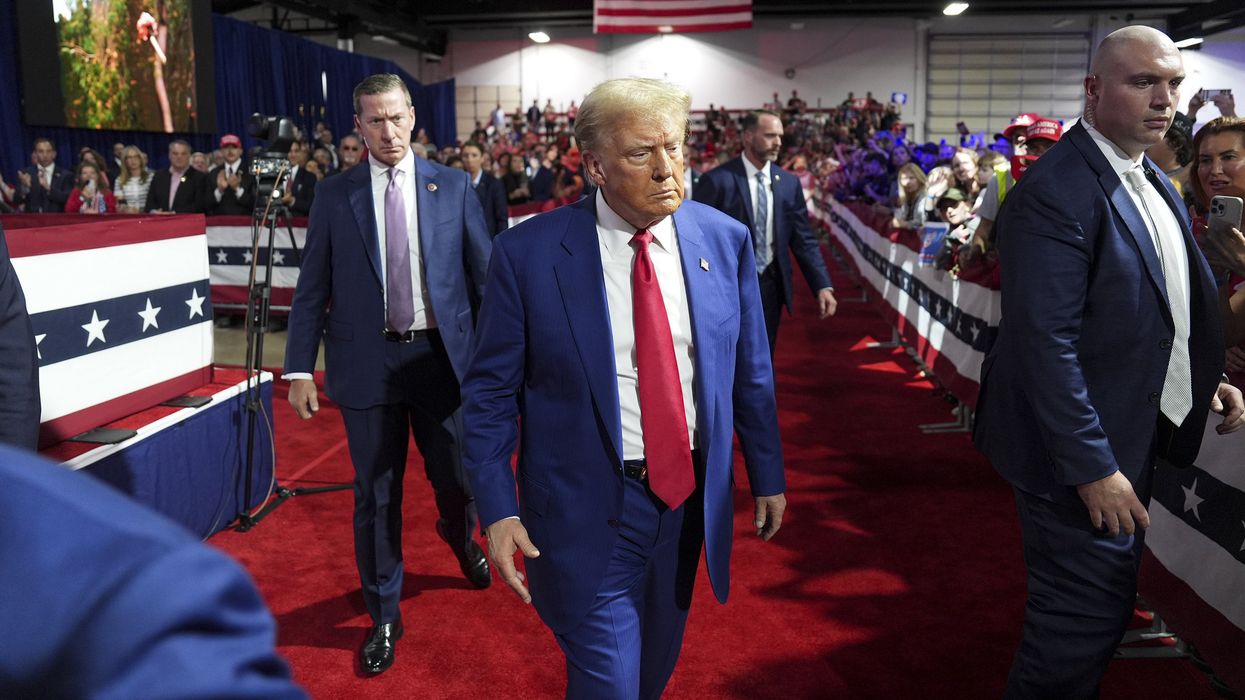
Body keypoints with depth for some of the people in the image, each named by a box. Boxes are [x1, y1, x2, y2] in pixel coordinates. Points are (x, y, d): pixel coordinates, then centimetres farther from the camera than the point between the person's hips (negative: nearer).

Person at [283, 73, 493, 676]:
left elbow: (485, 273, 4)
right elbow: (311, 288, 2)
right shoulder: (334, 195, 1)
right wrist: (300, 368, -2)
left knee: (456, 479, 12)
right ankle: (383, 617, 25)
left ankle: (459, 537, 49)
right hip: (367, 362, 0)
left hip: (442, 355, 1)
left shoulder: (453, 187, 2)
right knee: (376, 495, 7)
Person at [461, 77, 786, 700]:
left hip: (689, 493, 4)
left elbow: (750, 372, 5)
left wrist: (767, 477, 9)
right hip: (587, 508, -4)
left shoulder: (725, 240, -4)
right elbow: (489, 391, -7)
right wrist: (497, 509, -12)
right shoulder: (527, 253, -13)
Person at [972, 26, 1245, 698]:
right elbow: (1045, 342, -25)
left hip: (1136, 437, 9)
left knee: (1097, 615, 21)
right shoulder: (1054, 192, -21)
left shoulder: (1154, 183, 10)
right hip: (1082, 452, -9)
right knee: (1085, 621, 2)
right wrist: (1092, 468, -23)